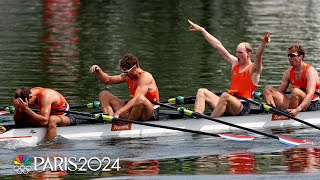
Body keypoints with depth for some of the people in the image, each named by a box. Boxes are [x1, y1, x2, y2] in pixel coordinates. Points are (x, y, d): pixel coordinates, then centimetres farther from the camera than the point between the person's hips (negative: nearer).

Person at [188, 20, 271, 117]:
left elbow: (258, 56, -22)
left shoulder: (253, 69, 0)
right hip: (228, 107, 7)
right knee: (202, 92, -8)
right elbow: (218, 45, 21)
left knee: (225, 96, -37)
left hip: (243, 108, -7)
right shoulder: (235, 63, 18)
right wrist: (201, 30, 25)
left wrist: (263, 43, -44)